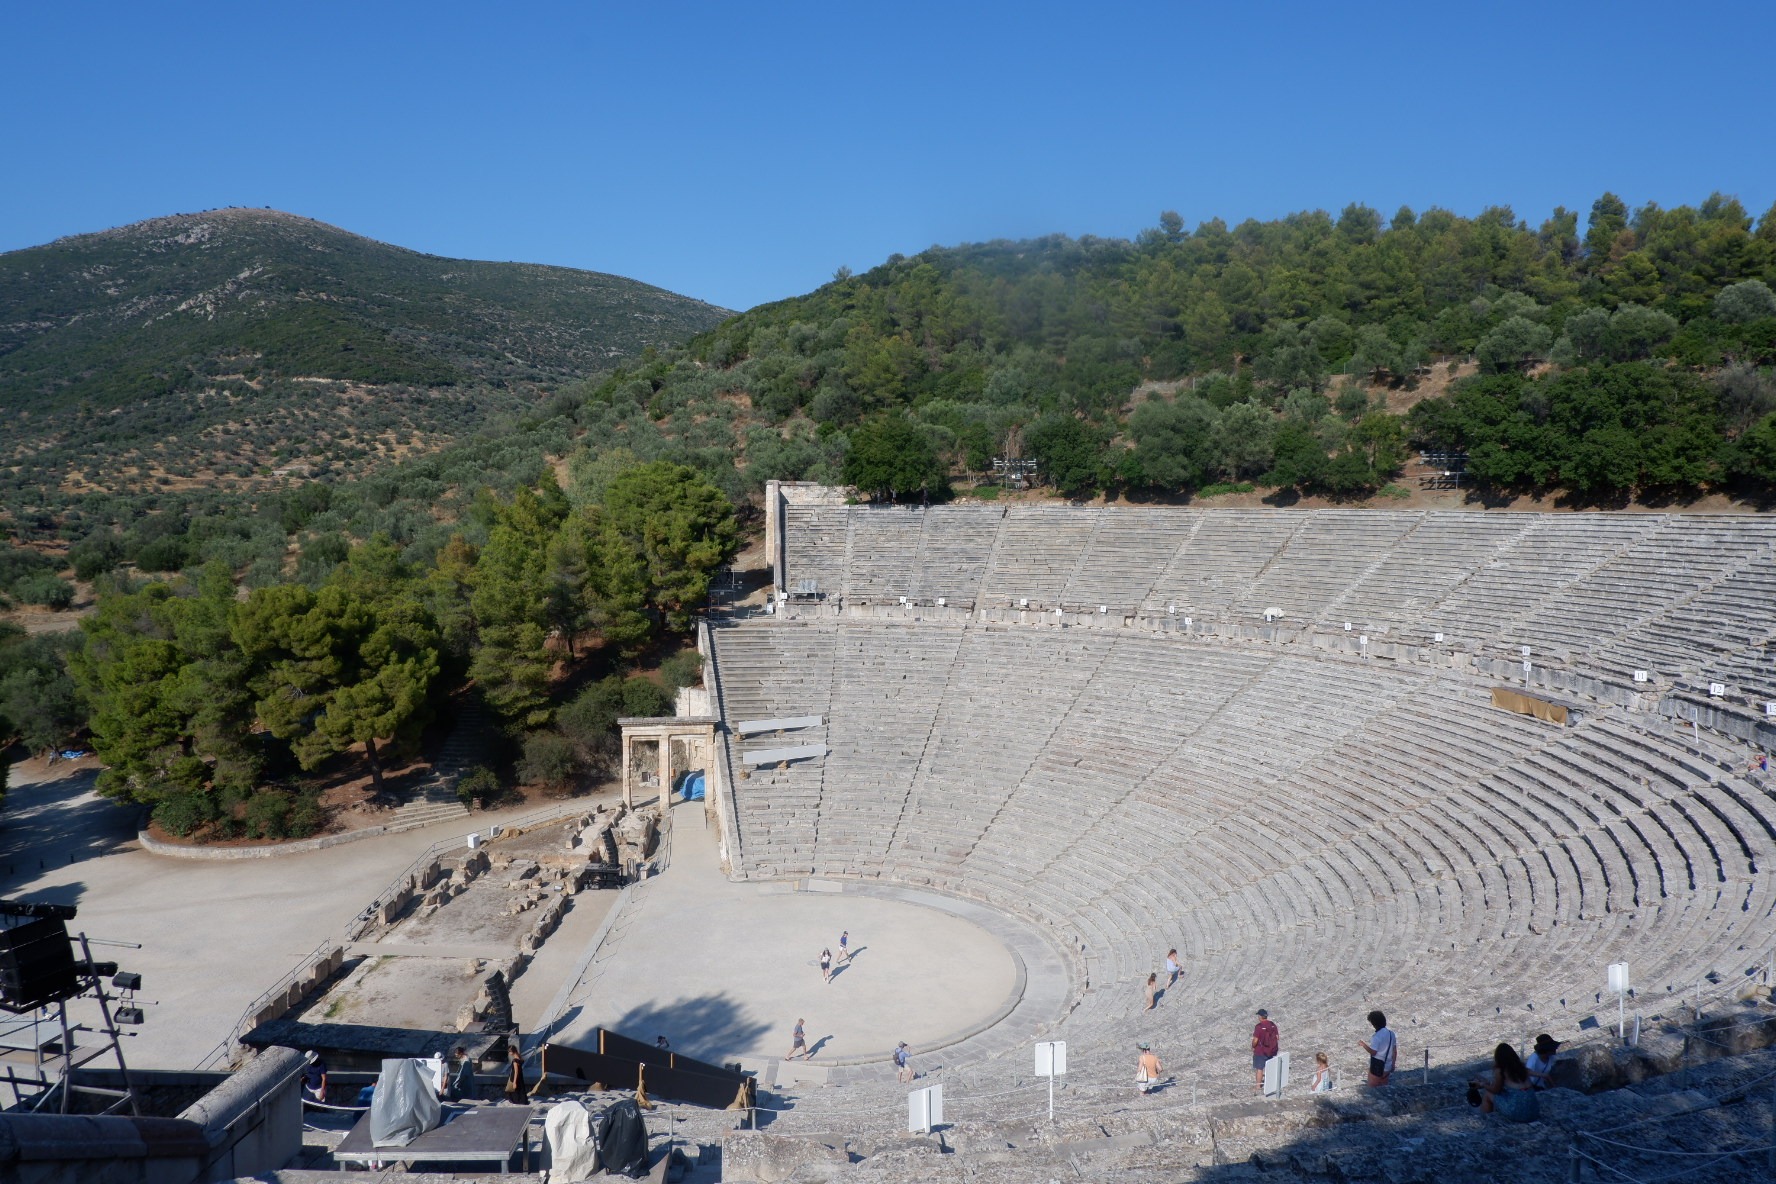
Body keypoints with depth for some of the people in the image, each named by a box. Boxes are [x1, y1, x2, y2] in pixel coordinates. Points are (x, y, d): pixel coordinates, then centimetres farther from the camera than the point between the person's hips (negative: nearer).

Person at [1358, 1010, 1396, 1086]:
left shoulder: (1377, 1036, -22)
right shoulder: (1391, 1034, 2)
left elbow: (1373, 1052, -23)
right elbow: (1395, 1051, 9)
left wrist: (1363, 1044, -10)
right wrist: (1393, 1064, 20)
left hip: (1377, 1066, -7)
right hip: (1387, 1066, 7)